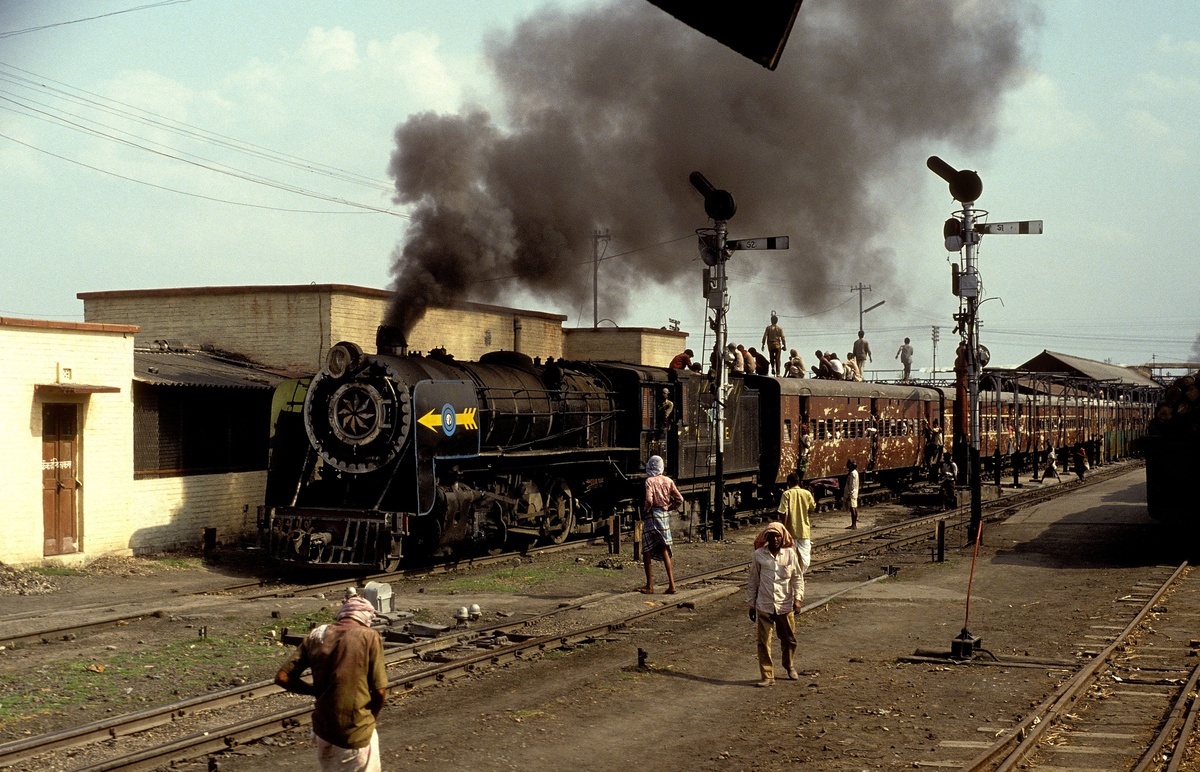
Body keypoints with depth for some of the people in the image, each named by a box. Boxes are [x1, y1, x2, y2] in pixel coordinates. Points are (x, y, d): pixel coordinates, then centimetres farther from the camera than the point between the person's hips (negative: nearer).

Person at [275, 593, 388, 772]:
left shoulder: (316, 635, 2)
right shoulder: (370, 637, -10)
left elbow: (282, 677, 0)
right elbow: (379, 691, -11)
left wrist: (317, 691, 9)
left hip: (323, 727, 5)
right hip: (357, 732, -5)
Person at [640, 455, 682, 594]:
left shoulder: (650, 481, -11)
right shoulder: (668, 481, 5)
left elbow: (649, 500, -22)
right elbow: (679, 499, 4)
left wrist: (644, 511, -6)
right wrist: (669, 508, 14)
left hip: (652, 515, -6)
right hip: (665, 515, 6)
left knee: (647, 551, 4)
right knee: (664, 551, 11)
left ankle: (649, 586, 4)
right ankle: (671, 584, 3)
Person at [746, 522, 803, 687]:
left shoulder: (790, 554, -3)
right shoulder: (759, 555, -3)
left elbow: (797, 577, 4)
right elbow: (753, 580, 5)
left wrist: (797, 598, -8)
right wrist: (751, 604, 6)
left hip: (785, 605, 1)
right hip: (764, 605, 0)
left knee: (789, 639, 13)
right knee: (763, 642, -2)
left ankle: (790, 667, 38)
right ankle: (767, 676, 6)